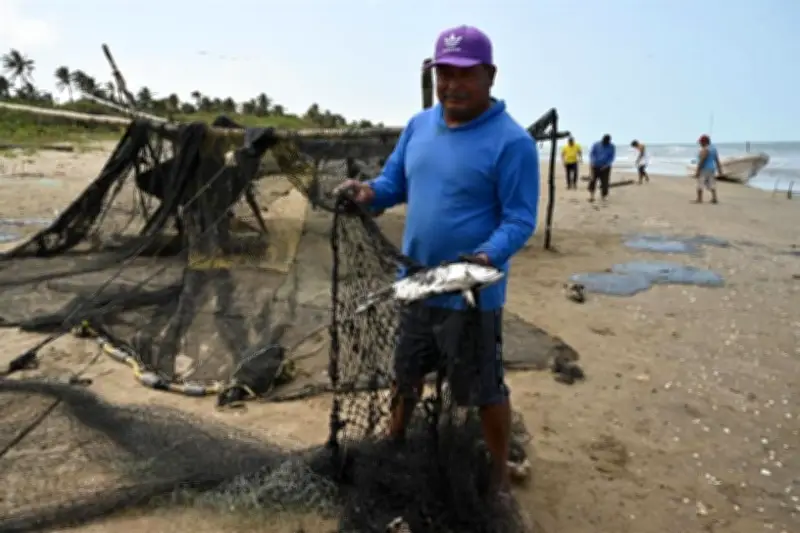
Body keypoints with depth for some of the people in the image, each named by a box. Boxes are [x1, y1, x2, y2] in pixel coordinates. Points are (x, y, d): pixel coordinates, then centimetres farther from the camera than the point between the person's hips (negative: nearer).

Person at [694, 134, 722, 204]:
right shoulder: (713, 148, 9)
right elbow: (717, 160, 11)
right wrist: (719, 169, 16)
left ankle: (699, 199, -1)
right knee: (711, 184, 11)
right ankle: (714, 199, 8)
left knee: (700, 184, -2)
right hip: (711, 169, 9)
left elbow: (701, 161, -21)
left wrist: (697, 171, -19)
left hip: (704, 169, -9)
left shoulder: (704, 150, -18)